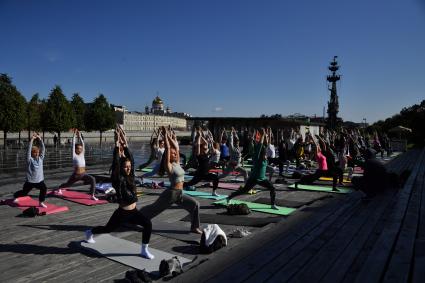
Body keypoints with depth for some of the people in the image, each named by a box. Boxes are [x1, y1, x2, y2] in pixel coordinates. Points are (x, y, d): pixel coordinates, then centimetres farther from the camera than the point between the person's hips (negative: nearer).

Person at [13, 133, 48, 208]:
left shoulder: (40, 158, 2)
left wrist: (39, 139, -9)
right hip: (30, 180, -3)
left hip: (40, 180, 3)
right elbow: (29, 150, -21)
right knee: (24, 192, 13)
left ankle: (41, 202, -1)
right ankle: (15, 196, 46)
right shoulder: (30, 159, -10)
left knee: (44, 189, -19)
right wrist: (32, 139, -24)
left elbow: (43, 149, -3)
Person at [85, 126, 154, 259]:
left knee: (148, 224, -17)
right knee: (108, 228, 19)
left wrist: (125, 145, -11)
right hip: (121, 213, -5)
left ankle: (144, 250, -2)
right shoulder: (118, 179, -14)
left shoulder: (130, 177, 0)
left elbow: (131, 159, -6)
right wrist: (117, 146, -31)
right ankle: (90, 232, 52)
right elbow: (115, 164, -28)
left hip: (134, 211, 5)